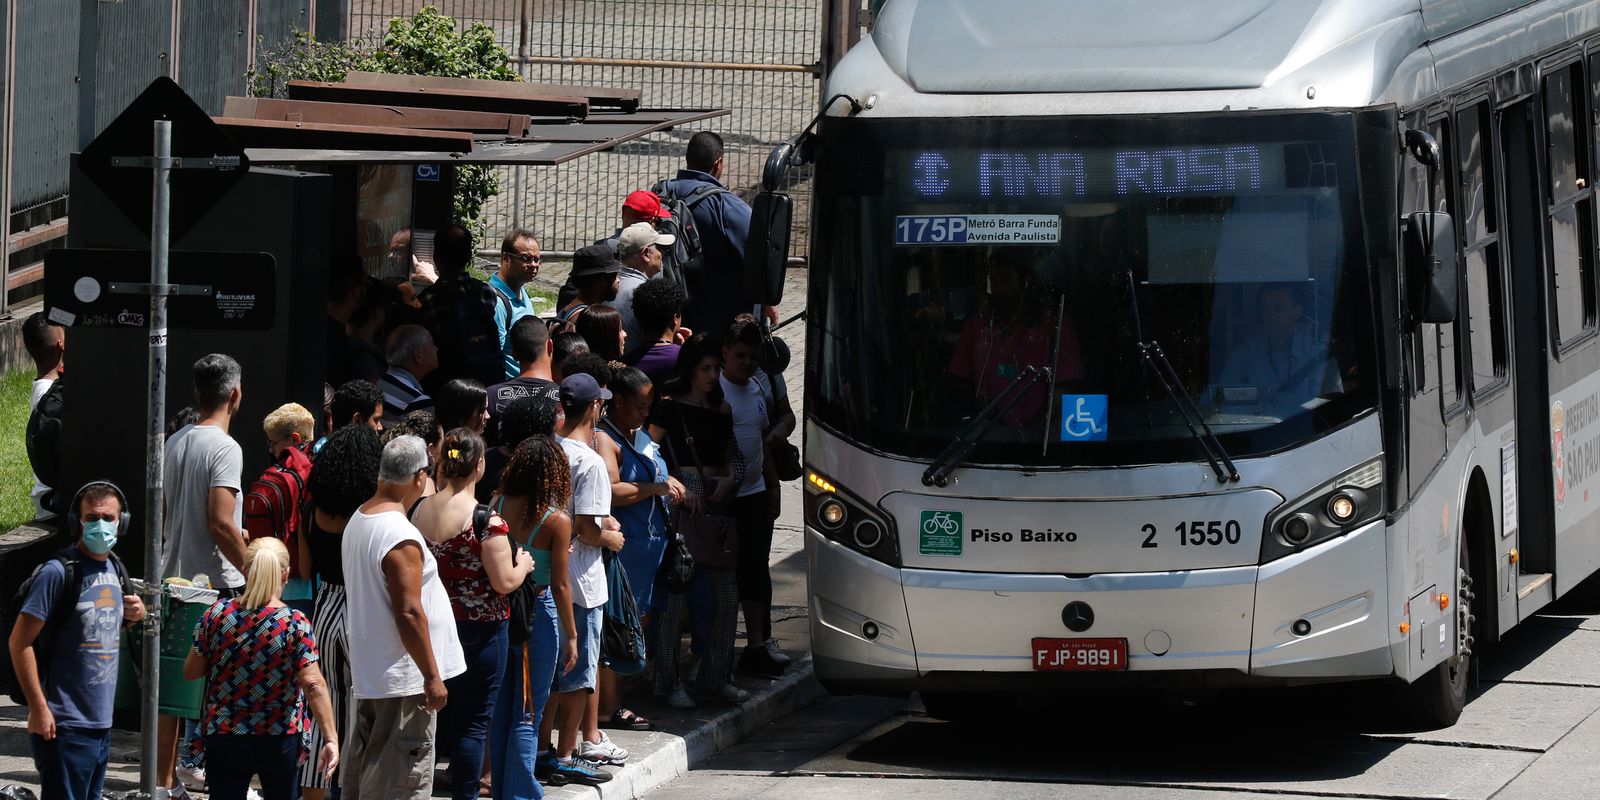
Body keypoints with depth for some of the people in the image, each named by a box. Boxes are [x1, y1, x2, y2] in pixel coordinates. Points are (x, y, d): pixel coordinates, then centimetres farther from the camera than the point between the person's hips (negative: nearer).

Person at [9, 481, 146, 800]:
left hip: (102, 722, 8)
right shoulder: (59, 572, -14)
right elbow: (20, 643, -15)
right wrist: (39, 708, -17)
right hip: (64, 726, -8)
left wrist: (135, 613, 3)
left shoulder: (115, 570, 9)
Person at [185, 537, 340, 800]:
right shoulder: (296, 624, -11)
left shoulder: (217, 615, -5)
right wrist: (331, 738, -17)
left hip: (223, 738, 1)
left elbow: (190, 672, 2)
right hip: (279, 739, -1)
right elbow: (313, 684, -18)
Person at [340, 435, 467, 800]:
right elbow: (409, 613, -24)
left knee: (361, 768, 17)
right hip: (402, 677, -10)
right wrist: (432, 676, -17)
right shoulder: (401, 536, -22)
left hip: (368, 670, 10)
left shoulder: (357, 521, 7)